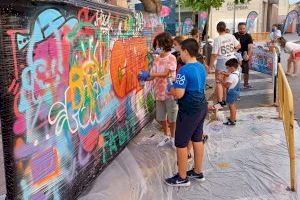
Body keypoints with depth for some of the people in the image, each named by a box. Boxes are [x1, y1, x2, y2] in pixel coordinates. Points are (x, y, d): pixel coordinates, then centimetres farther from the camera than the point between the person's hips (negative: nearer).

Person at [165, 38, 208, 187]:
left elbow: (179, 94, -25)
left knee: (181, 143, 3)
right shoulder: (201, 67, 8)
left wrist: (170, 88, -5)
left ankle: (182, 178, 14)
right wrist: (177, 86, 15)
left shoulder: (184, 70, -20)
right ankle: (198, 172, 32)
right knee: (197, 140, 18)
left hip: (189, 110, -9)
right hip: (201, 107, 9)